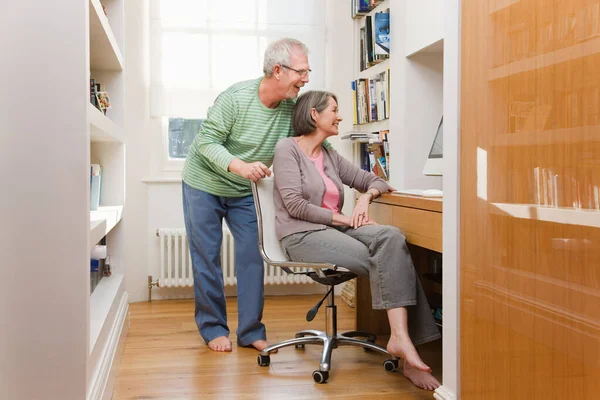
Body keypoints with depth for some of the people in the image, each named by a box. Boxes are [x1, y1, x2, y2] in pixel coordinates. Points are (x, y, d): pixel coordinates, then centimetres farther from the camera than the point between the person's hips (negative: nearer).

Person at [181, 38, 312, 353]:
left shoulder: (293, 107, -13)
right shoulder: (235, 97, -25)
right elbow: (207, 141, -22)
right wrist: (238, 165, -39)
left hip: (245, 191, 4)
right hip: (204, 185, -4)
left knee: (252, 257, 1)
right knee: (207, 258, 3)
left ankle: (251, 331, 12)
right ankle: (212, 328, 18)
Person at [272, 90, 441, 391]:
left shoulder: (330, 156, 19)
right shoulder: (288, 148, -1)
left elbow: (374, 181, 23)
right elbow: (295, 205, -13)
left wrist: (366, 197, -1)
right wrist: (345, 219, -15)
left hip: (334, 229, 6)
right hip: (302, 235, -6)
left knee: (391, 237, -27)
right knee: (384, 262, -26)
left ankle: (401, 337, -36)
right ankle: (401, 338, -15)